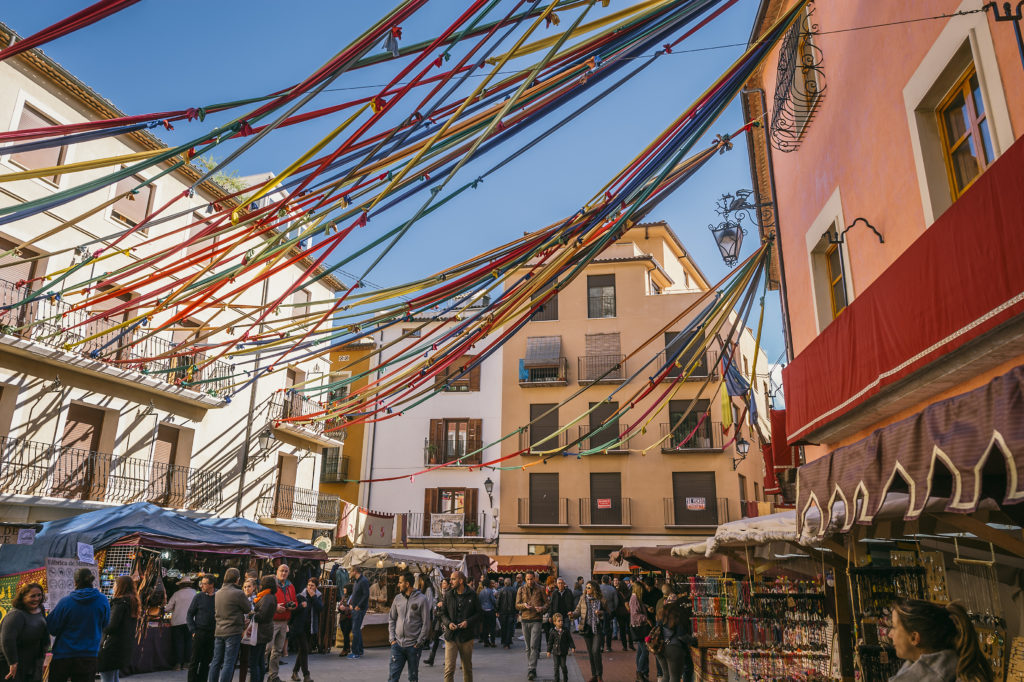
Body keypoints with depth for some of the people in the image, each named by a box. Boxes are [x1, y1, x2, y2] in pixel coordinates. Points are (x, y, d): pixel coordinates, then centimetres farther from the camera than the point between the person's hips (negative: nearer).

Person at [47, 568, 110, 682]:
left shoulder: (65, 602, -13)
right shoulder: (103, 601, -7)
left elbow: (51, 628, -6)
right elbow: (104, 625, 7)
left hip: (63, 654, -1)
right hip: (89, 655, 1)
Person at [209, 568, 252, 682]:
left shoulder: (218, 593, 7)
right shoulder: (238, 593, -14)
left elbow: (216, 611, 17)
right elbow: (248, 610, -4)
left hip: (219, 632, 7)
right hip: (233, 632, -7)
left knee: (216, 662, 14)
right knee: (228, 663, -3)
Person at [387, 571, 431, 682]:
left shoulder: (421, 599, -9)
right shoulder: (398, 598, 5)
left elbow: (426, 623, -7)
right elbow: (391, 619, 12)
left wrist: (419, 642, -10)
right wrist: (392, 638, 2)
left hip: (413, 645, -3)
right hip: (397, 644, 3)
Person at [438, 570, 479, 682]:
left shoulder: (472, 595, 0)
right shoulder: (448, 595, 4)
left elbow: (478, 613, 4)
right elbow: (443, 613, 9)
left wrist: (468, 622, -13)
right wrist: (448, 623, -10)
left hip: (466, 635, 0)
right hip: (451, 636, 0)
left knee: (467, 667, 13)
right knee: (449, 668, -7)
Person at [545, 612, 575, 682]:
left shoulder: (565, 630, -2)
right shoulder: (553, 632, -4)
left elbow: (570, 639, 3)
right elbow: (550, 642, 1)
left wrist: (572, 647, -4)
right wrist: (549, 650, 0)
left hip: (563, 652, 0)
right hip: (555, 651, 0)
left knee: (563, 666, 3)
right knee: (556, 666, 3)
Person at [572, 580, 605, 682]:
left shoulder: (601, 599, -4)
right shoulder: (583, 598, 3)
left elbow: (607, 613, 4)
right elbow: (578, 611, 5)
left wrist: (600, 613, -16)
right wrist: (573, 614, -15)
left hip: (597, 628, -3)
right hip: (586, 628, 3)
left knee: (596, 651, -13)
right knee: (590, 652, 9)